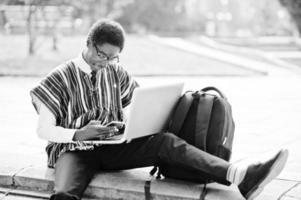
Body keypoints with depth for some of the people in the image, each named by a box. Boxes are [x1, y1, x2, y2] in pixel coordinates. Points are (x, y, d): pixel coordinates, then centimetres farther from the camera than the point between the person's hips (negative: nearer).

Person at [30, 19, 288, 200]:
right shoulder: (60, 77, -5)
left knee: (165, 141, -24)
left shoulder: (116, 73, 8)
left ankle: (243, 178, -42)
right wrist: (78, 134, -24)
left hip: (111, 147, 2)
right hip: (74, 150, -1)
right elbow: (44, 130, -6)